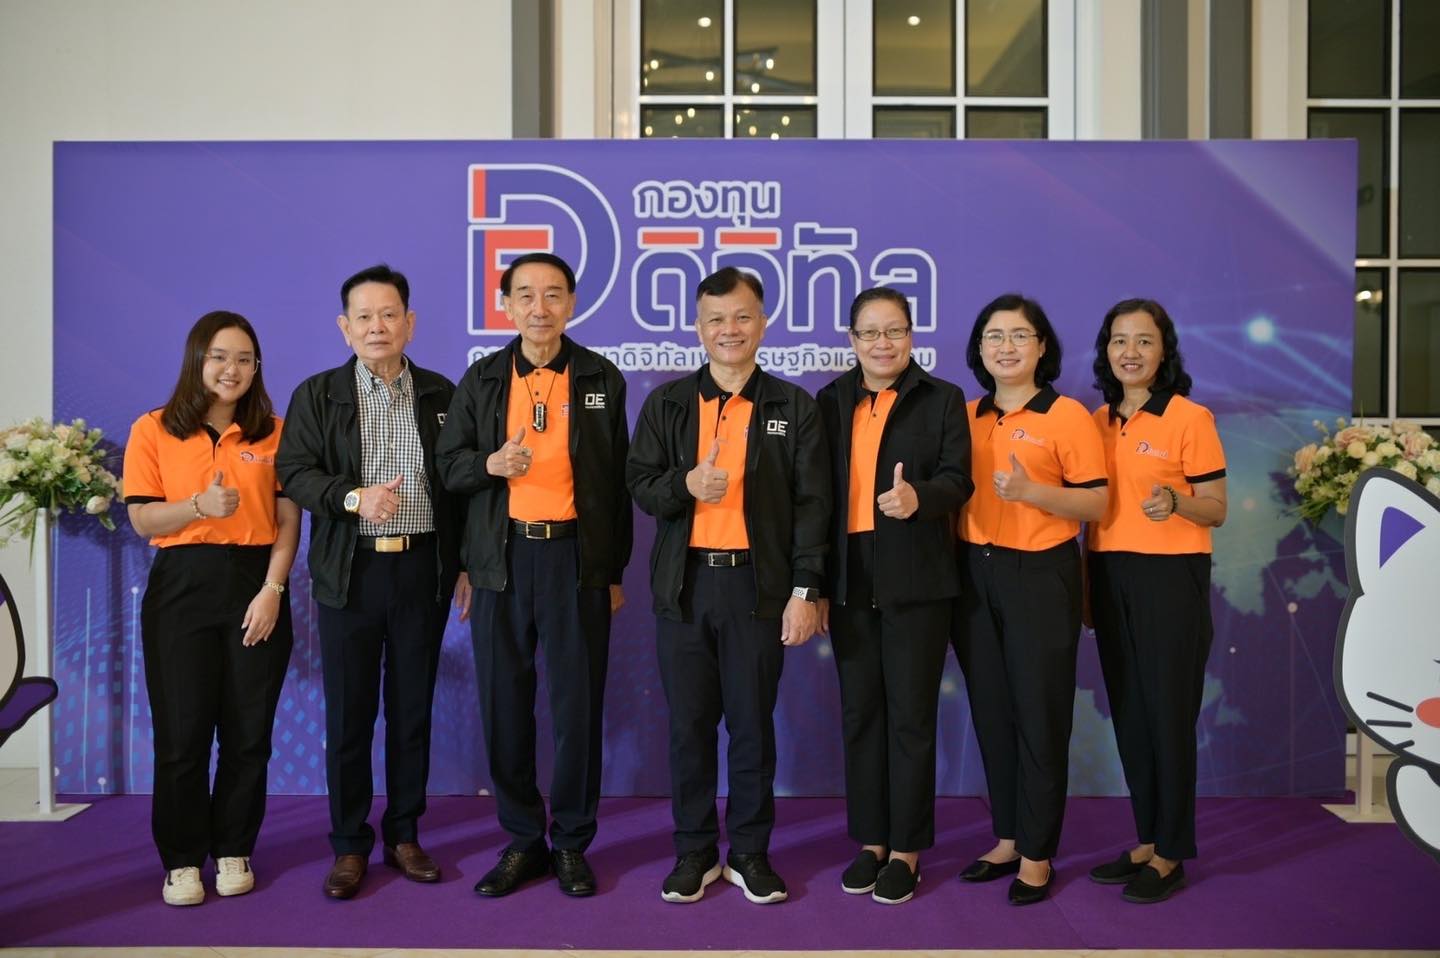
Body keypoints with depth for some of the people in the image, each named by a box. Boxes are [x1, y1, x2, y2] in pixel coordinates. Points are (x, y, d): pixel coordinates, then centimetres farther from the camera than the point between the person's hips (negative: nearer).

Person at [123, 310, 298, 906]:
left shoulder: (273, 432, 6)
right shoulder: (153, 430, 3)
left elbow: (288, 521, 2)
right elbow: (142, 519, 0)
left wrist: (272, 590, -9)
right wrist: (201, 505, -18)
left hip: (255, 584, 1)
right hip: (181, 587, -1)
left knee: (248, 731, 6)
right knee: (182, 730, 3)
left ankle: (233, 851, 20)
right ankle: (182, 858, 17)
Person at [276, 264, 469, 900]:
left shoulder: (440, 395, 8)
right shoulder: (317, 394, 6)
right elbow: (294, 472, -1)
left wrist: (468, 564, 3)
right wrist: (353, 497, -19)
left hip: (423, 569, 1)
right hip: (349, 573, -1)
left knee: (412, 709, 9)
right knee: (348, 712, 5)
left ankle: (404, 835, 22)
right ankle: (349, 845, 18)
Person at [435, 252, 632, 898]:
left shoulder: (602, 379, 6)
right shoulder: (481, 381, 9)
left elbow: (617, 479, 8)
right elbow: (448, 464, 10)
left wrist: (615, 570, 6)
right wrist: (489, 464, -13)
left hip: (577, 558, -1)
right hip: (503, 559, 2)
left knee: (578, 705, 2)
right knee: (504, 704, 6)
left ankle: (572, 844, 19)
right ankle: (523, 841, 22)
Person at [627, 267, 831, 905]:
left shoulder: (793, 407, 4)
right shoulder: (666, 404, 8)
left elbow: (812, 504, 1)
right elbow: (639, 485, 5)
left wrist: (805, 591, -6)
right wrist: (687, 484, -16)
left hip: (758, 585, -1)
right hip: (684, 584, 2)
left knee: (753, 723, 6)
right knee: (688, 724, 8)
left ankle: (750, 853, 21)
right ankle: (694, 852, 22)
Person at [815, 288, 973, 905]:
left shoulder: (943, 401, 3)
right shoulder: (831, 402, 9)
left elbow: (957, 481, -7)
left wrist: (918, 498, -30)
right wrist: (816, 584, 5)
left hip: (916, 582, -3)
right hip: (850, 580, 3)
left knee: (911, 715, 2)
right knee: (860, 712, 9)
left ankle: (907, 850, 14)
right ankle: (870, 841, 22)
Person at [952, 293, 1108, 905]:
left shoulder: (1067, 415, -5)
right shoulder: (966, 417, 10)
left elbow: (1096, 503, -8)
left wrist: (1030, 491, -22)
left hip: (1040, 577, -5)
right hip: (975, 574, 5)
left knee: (1039, 715, 2)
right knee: (991, 711, 11)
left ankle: (1038, 854, 16)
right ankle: (1007, 839, 26)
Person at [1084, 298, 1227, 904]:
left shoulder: (1190, 418, -5)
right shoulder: (1098, 421, 10)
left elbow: (1216, 510, -5)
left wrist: (1174, 502, -25)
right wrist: (1087, 580, 10)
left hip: (1170, 577, -5)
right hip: (1110, 576, 5)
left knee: (1169, 712, 0)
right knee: (1128, 712, 10)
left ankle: (1170, 853, 13)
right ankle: (1147, 840, 24)